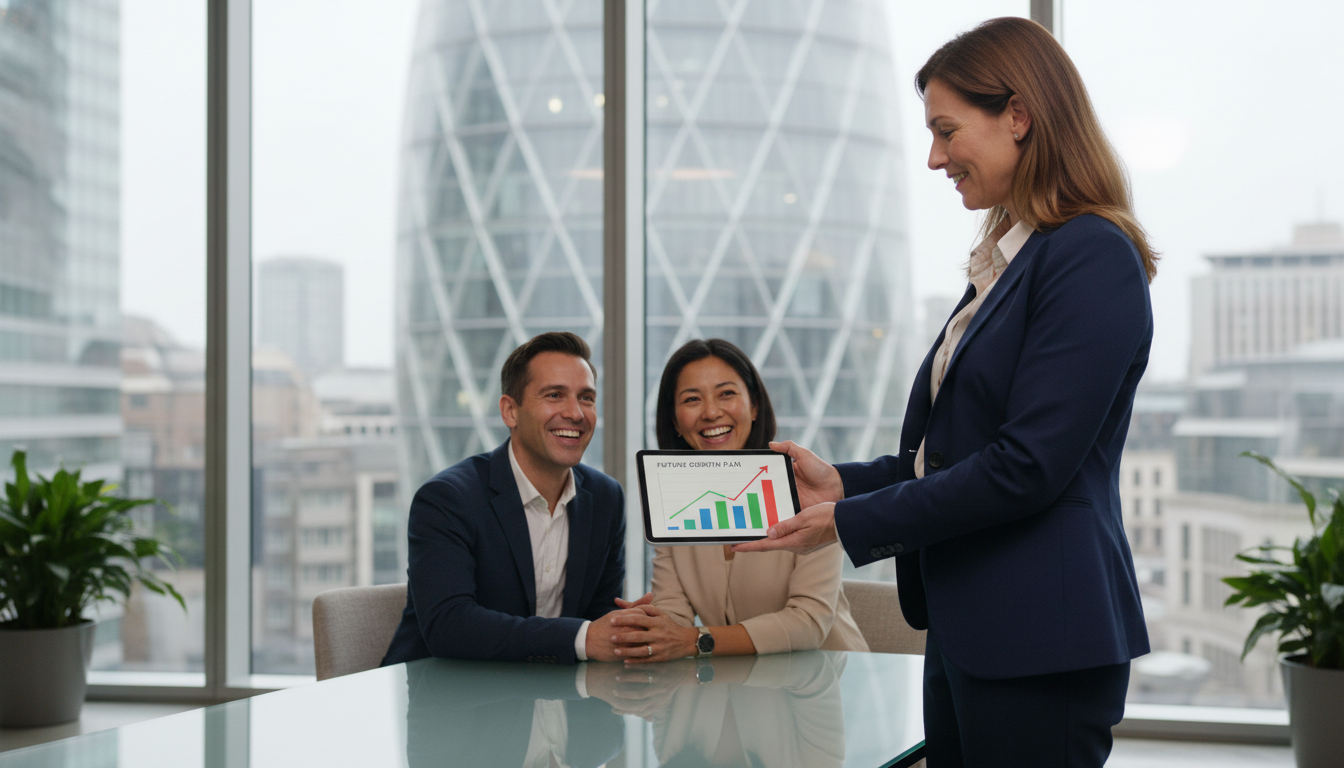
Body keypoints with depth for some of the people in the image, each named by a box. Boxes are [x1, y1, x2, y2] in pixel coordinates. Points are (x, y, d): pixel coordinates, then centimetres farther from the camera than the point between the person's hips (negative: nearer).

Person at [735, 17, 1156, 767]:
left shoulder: (1091, 257, -14)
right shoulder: (1007, 262, 15)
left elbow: (1027, 466, -20)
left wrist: (850, 523, -15)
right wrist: (841, 481, 6)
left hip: (1039, 642, -9)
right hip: (967, 626, 9)